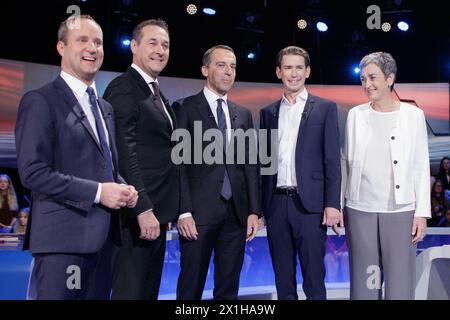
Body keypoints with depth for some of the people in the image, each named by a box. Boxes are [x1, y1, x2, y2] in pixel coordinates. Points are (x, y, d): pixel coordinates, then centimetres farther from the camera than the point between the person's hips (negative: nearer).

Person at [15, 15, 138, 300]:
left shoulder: (105, 107, 18)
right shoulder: (40, 101, -7)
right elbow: (33, 172, -16)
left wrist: (123, 189, 3)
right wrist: (97, 191, -18)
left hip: (103, 234, 8)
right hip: (63, 235, -7)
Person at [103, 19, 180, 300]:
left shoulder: (156, 92, 17)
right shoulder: (123, 90, -12)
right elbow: (125, 155, -20)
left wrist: (161, 211, 13)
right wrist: (143, 209, -24)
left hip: (155, 211, 10)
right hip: (138, 213, -10)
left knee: (150, 289, 17)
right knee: (132, 290, -2)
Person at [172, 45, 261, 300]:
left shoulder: (244, 114, 14)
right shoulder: (185, 108, 1)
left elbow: (251, 165, 12)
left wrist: (254, 211, 5)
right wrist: (184, 212, -11)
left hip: (237, 212, 4)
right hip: (200, 211, -4)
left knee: (229, 288, 11)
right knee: (191, 287, 4)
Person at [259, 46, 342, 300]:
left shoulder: (325, 108, 3)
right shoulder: (268, 112, 12)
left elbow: (332, 160, -2)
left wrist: (332, 204, -10)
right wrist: (259, 205, 8)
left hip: (309, 204, -3)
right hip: (276, 203, 3)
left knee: (314, 279, 2)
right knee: (283, 279, 12)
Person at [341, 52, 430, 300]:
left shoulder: (413, 115, 2)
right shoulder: (355, 114, 5)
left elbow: (421, 167, 2)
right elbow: (344, 161, 8)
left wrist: (422, 213, -3)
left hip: (401, 211, -1)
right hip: (359, 210, 1)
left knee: (400, 285, 1)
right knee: (364, 283, 7)